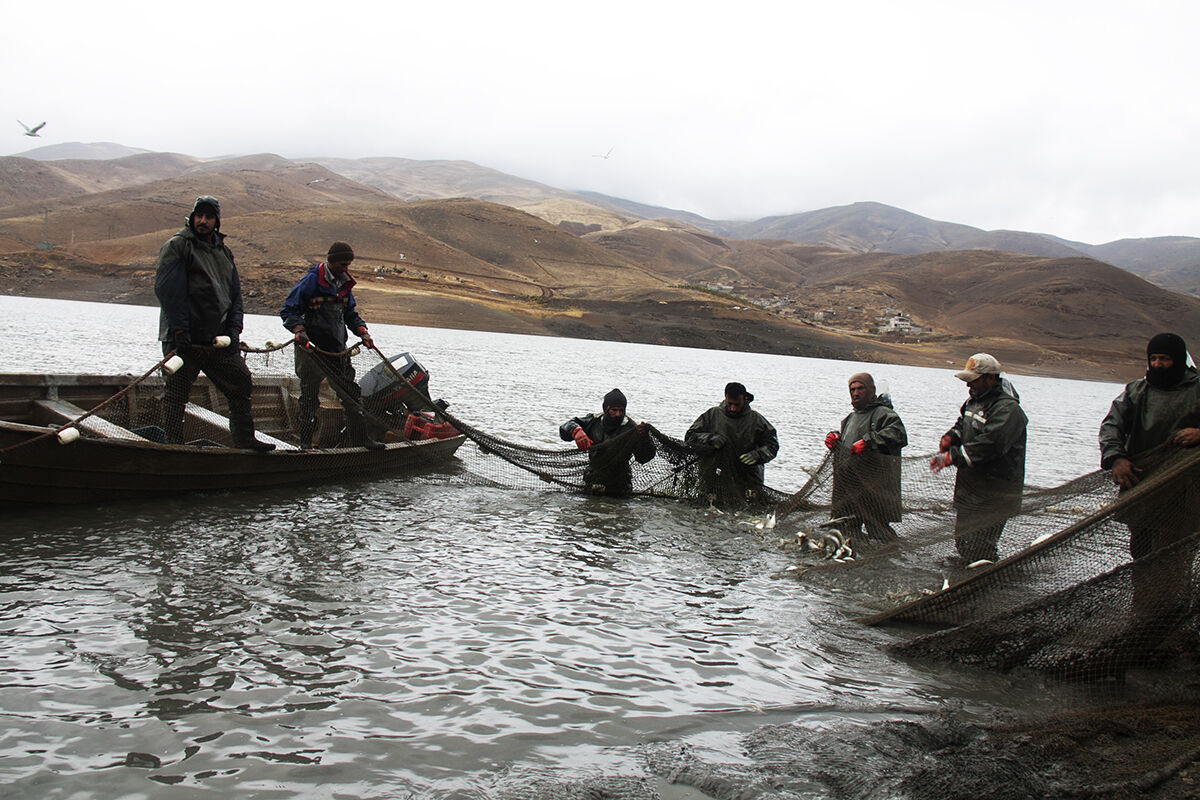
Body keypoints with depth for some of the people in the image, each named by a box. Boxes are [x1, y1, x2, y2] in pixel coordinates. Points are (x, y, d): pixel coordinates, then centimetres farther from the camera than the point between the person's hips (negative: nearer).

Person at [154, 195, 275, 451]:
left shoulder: (223, 252, 17)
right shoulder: (177, 246, -3)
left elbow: (235, 293, 17)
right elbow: (168, 291, -13)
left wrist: (233, 329, 3)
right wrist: (178, 330, -21)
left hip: (218, 339, 6)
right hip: (184, 339, -6)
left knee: (241, 383, 7)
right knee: (176, 393, 0)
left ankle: (244, 439, 17)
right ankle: (173, 446, 8)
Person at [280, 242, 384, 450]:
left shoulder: (345, 284, 12)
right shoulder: (312, 280, -9)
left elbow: (351, 314, 23)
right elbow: (288, 310, -8)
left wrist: (362, 331, 6)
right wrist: (299, 329, -24)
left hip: (338, 349, 7)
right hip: (312, 348, -6)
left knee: (352, 394, 8)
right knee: (310, 397, 0)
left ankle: (359, 438, 17)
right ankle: (305, 442, 9)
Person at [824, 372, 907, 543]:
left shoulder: (883, 413, -8)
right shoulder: (852, 416, 21)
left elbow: (898, 435, -25)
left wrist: (868, 442, -29)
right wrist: (833, 437, 13)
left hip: (871, 487, -9)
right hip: (847, 487, 9)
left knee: (876, 529, -10)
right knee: (846, 529, 15)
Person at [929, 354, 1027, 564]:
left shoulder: (1007, 409, -18)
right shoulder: (974, 401, 12)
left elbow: (988, 446, -27)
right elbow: (961, 425, 23)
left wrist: (951, 457, -24)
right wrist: (950, 438, -1)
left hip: (993, 490, -10)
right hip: (967, 484, 10)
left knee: (979, 551, -12)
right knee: (962, 541, 18)